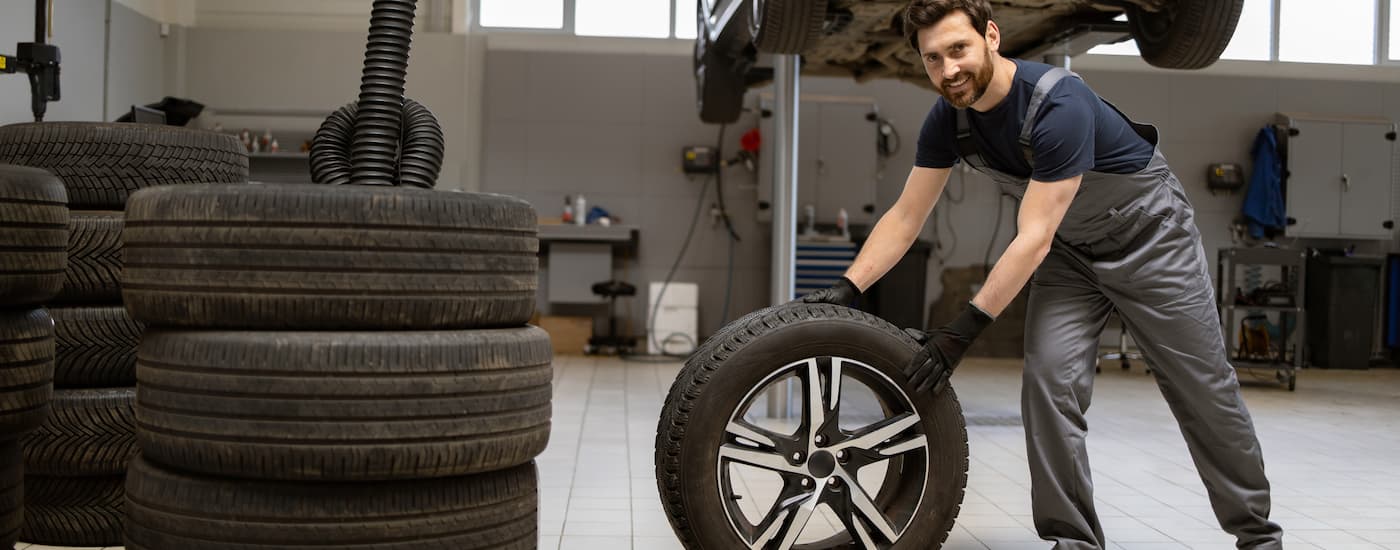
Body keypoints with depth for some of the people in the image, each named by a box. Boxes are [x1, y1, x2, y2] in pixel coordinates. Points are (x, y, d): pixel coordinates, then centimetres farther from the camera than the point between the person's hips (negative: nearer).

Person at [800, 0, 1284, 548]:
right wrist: (846, 288, -19)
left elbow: (1033, 237, -35)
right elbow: (905, 217, -7)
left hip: (1149, 233, -5)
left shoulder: (1059, 104, -34)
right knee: (1048, 384, -9)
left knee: (1202, 389, 4)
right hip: (1070, 249, 6)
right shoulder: (948, 118, -13)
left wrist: (966, 327, -36)